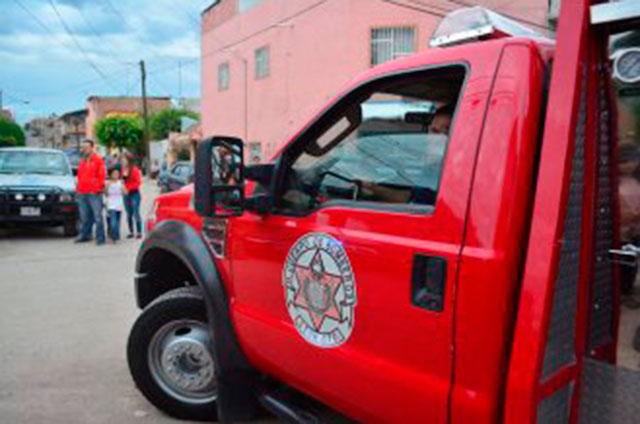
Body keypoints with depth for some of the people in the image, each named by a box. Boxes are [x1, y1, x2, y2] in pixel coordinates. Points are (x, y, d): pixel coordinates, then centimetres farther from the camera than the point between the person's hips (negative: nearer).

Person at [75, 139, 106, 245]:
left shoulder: (98, 159, -1)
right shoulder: (82, 161, 18)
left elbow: (101, 175, -6)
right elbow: (80, 176, 22)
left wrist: (98, 188, -10)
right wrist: (78, 188, 14)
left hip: (94, 193, -6)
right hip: (82, 193, 6)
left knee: (97, 216, -5)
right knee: (84, 217, 11)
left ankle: (100, 238, -1)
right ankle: (85, 235, 22)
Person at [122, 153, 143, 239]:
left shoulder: (135, 170, -9)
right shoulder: (122, 170, 6)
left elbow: (138, 182, -11)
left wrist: (128, 188, -15)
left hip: (134, 193, -5)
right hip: (126, 194, 5)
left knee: (136, 213, -5)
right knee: (129, 214, 8)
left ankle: (139, 232, 1)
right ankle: (131, 232, 16)